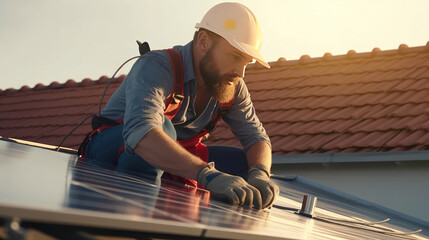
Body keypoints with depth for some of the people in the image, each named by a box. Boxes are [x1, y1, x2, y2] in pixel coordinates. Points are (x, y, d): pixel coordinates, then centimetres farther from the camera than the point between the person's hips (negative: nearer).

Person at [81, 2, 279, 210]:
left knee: (245, 162, -9)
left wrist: (259, 175, -28)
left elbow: (256, 137, -2)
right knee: (162, 127, -36)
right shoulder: (156, 67, -28)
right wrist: (207, 175, -59)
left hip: (174, 160, 7)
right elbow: (140, 132, -47)